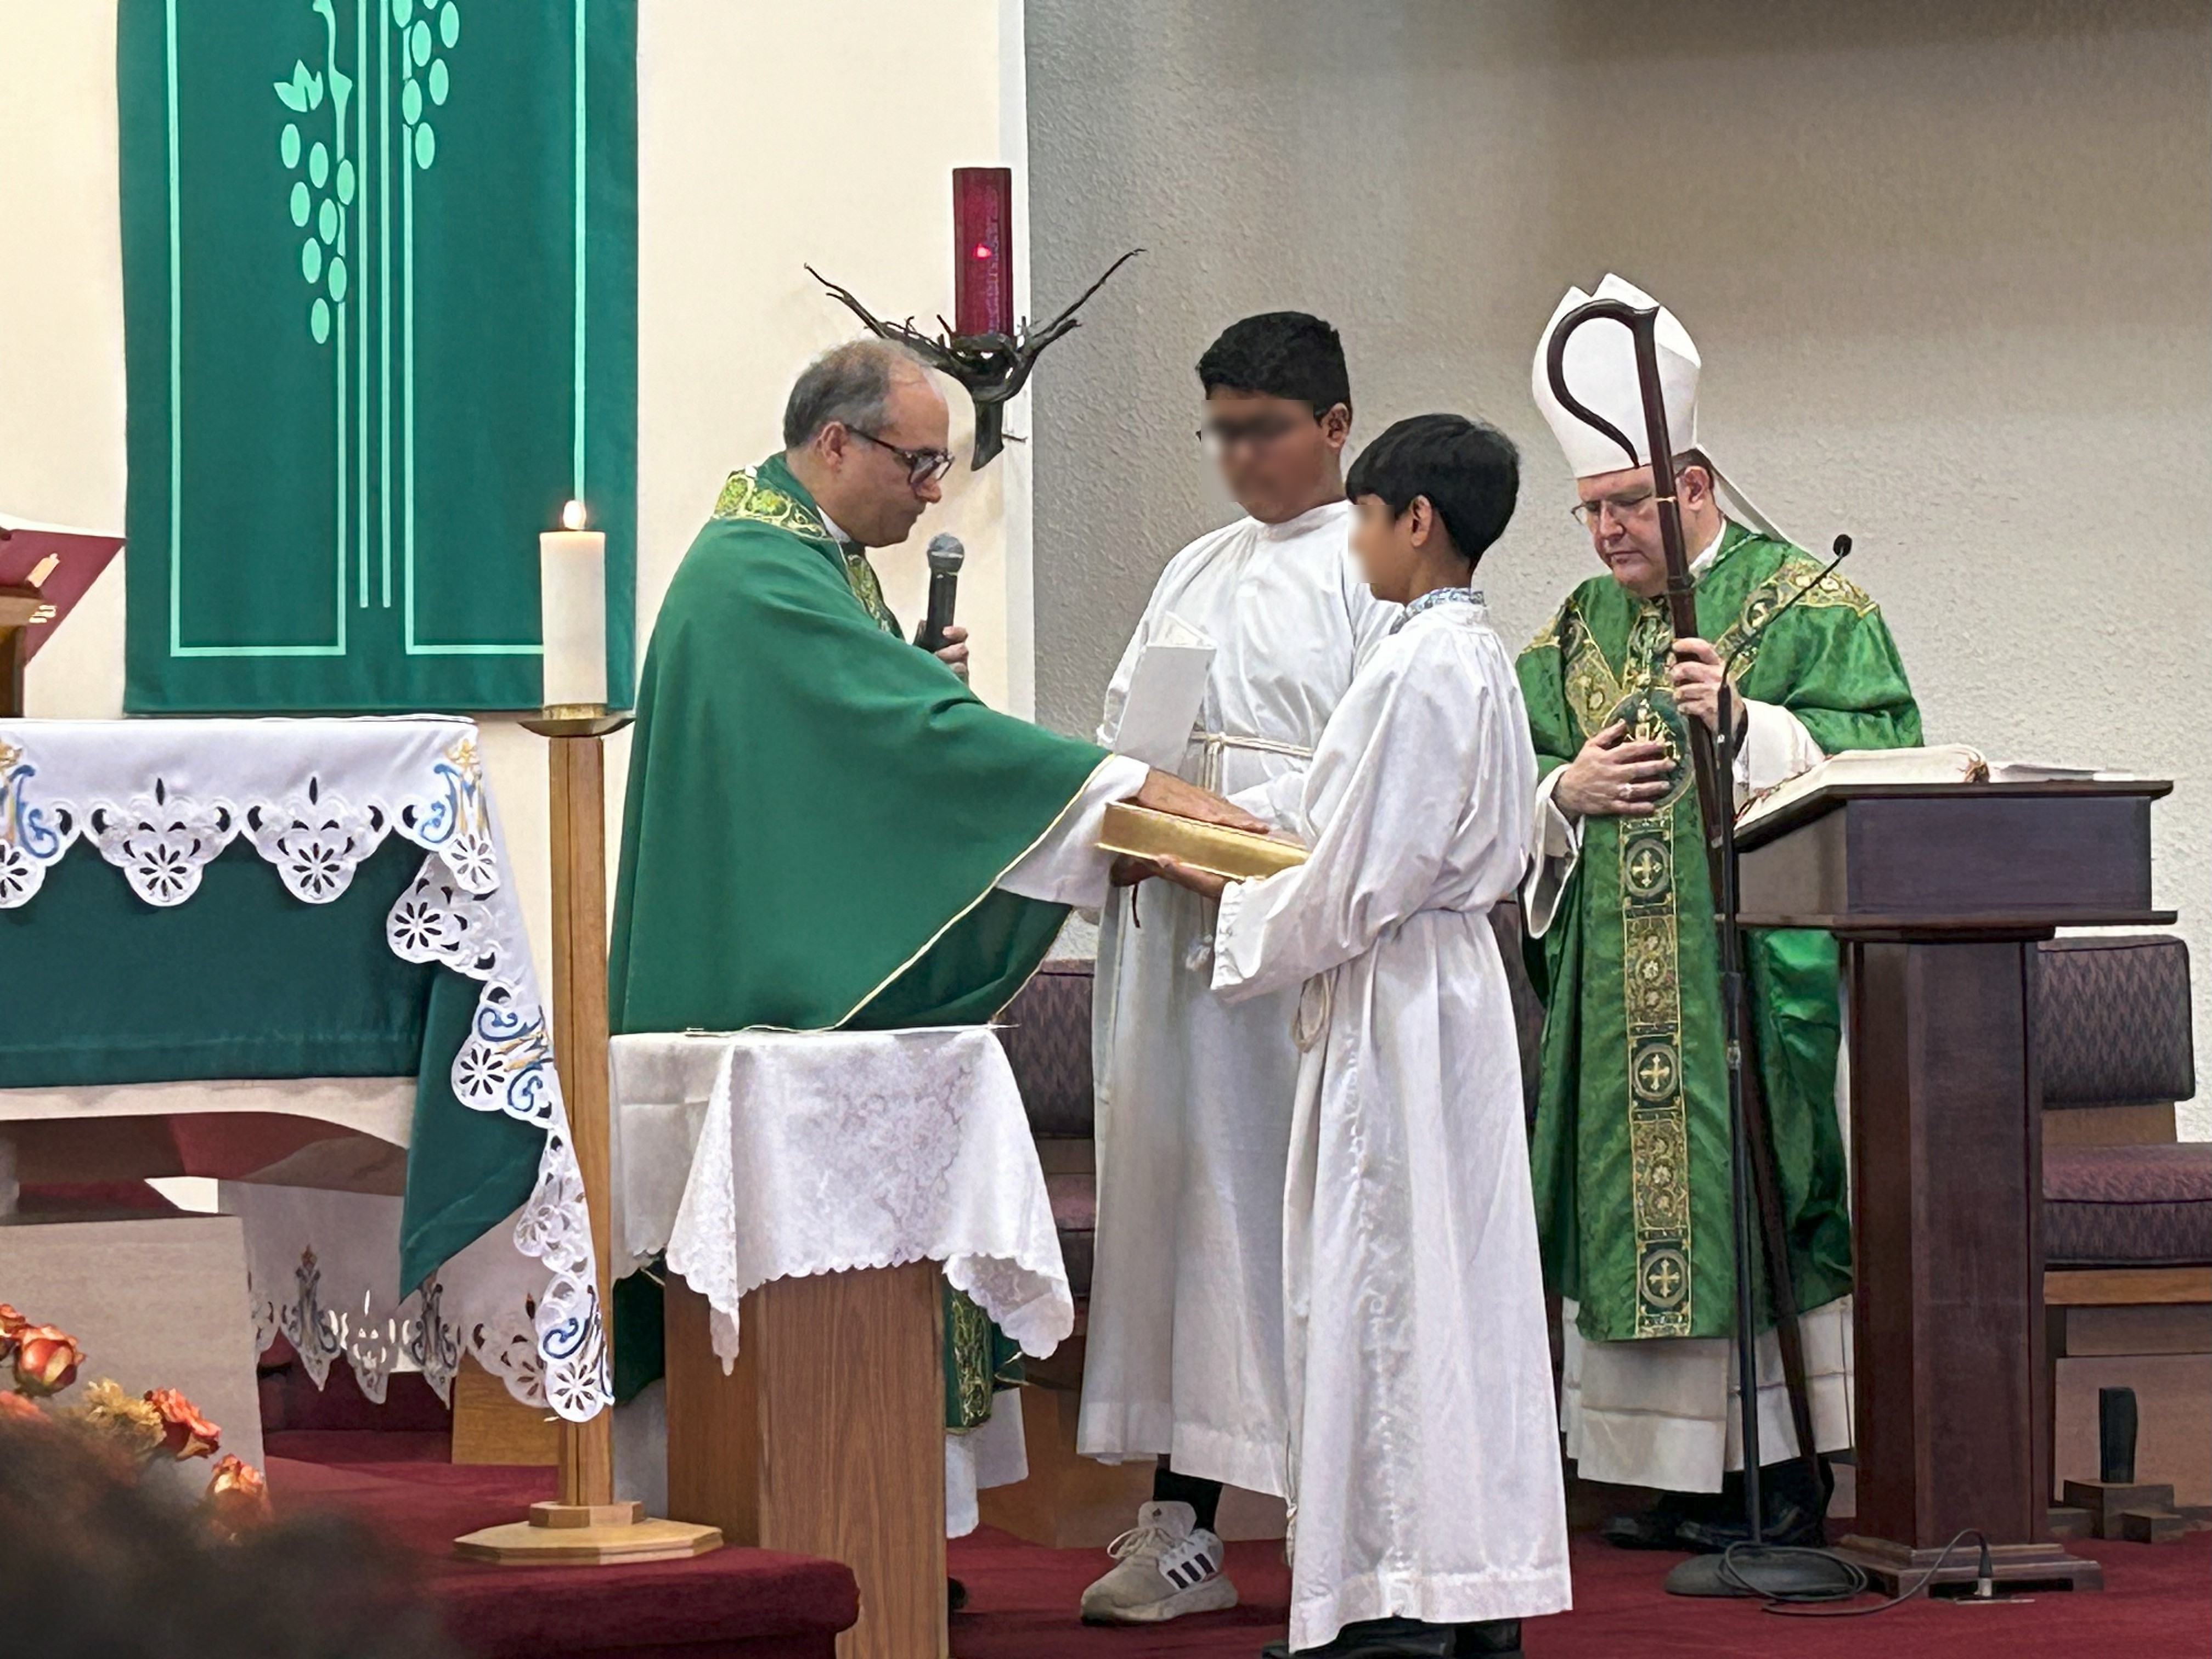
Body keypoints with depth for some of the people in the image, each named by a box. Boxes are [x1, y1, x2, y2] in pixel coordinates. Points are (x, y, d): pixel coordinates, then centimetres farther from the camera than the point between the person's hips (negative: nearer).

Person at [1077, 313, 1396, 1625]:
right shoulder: (1196, 575, 20)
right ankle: (1181, 1523, 4)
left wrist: (1242, 823, -19)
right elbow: (1127, 731, 19)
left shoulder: (1378, 570, -1)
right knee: (1180, 1197, 3)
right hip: (1178, 927, 6)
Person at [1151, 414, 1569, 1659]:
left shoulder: (1421, 671, -18)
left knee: (1381, 1283, -6)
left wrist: (1232, 902, -5)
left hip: (1395, 1004, -10)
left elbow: (1357, 887, -19)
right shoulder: (1482, 656, 13)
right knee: (1458, 1284, 10)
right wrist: (1270, 864, 16)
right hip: (1456, 984, 10)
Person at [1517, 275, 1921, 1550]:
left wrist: (1744, 725, -20)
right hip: (1617, 991, 5)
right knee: (1637, 1201, 3)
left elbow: (1882, 755, -9)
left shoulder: (1808, 607, 0)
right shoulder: (1573, 633, 17)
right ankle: (1679, 1475, 8)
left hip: (1755, 963, -5)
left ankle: (1783, 1470, -2)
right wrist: (1566, 793, -6)